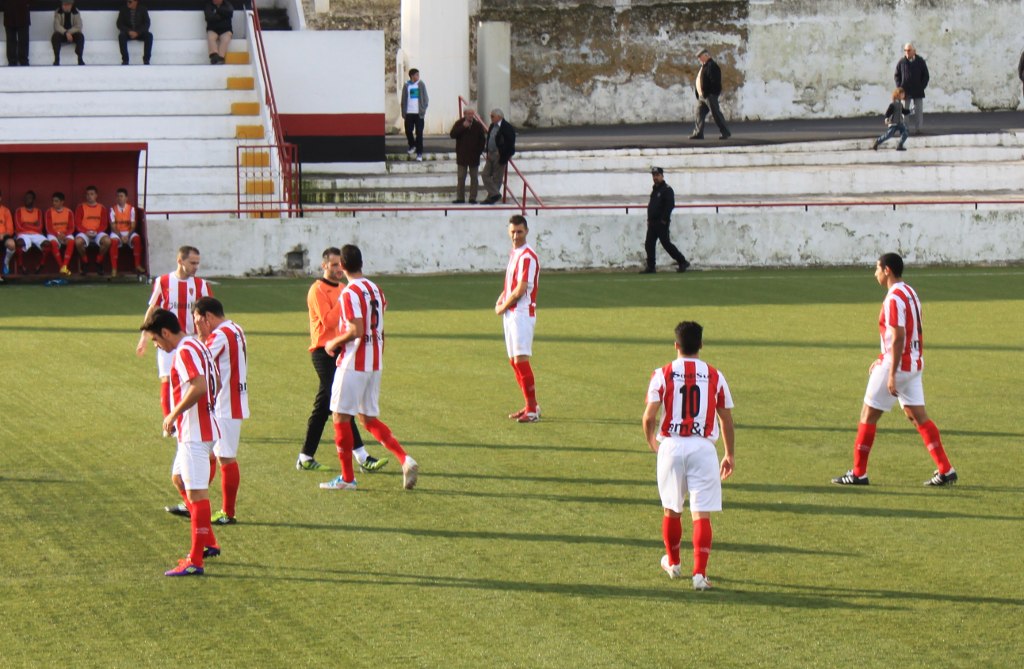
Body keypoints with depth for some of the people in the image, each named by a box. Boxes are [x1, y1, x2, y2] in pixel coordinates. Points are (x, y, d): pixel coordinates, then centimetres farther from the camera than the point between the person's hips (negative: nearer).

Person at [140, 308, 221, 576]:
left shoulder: (184, 351, -17)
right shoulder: (197, 346, 13)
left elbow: (199, 386, -30)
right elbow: (212, 383, 19)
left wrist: (174, 413, -20)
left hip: (195, 432, -11)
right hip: (198, 429, 11)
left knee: (197, 492, -8)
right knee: (179, 479, 24)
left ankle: (195, 561, -6)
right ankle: (209, 543, 28)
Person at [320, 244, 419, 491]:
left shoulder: (350, 293, -15)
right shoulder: (375, 290, 11)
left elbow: (356, 331, -21)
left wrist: (334, 343, -6)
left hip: (353, 363, -8)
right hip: (375, 363, 8)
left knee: (341, 416, 1)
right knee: (368, 419, 14)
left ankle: (347, 478, 4)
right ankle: (405, 459, -1)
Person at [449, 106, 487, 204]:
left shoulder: (478, 125, 1)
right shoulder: (459, 124, 0)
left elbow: (482, 139, 6)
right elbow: (452, 135, -12)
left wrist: (479, 150, -3)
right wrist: (463, 127, -18)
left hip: (474, 156, 1)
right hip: (462, 155, -1)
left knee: (474, 178, 3)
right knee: (461, 177, 2)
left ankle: (473, 198, 8)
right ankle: (460, 197, 6)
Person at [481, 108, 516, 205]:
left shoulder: (507, 127, -14)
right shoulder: (492, 126, 12)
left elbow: (510, 142, -14)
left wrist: (508, 155, -15)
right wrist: (487, 153, 13)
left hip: (500, 157, -8)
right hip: (491, 156, 8)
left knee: (497, 178, 0)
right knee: (485, 175, 4)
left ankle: (492, 196, 5)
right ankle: (495, 194, 8)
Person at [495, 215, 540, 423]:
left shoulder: (527, 257, -14)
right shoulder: (513, 254, 15)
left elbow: (520, 290, -18)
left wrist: (503, 307, -5)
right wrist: (500, 302, 7)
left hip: (522, 313, -10)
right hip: (510, 313, 10)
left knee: (521, 360, -14)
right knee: (514, 361, 12)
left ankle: (533, 409, -12)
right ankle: (530, 406, 19)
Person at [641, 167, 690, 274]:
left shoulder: (667, 189, -9)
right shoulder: (654, 190, 19)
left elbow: (670, 205, -18)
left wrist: (664, 219, -21)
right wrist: (649, 219, 15)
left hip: (662, 222, -9)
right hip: (652, 222, 9)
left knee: (666, 243, -9)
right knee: (649, 244, 4)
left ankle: (682, 262, -1)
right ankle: (650, 267, 8)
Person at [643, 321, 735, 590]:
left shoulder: (662, 375, -2)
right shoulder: (715, 376, 2)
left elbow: (649, 417, -7)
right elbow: (726, 419, 7)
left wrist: (652, 442, 14)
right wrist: (730, 455, 18)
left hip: (671, 446, 0)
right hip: (703, 447, 0)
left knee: (671, 510, 18)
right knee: (702, 514, -2)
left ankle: (672, 563, 35)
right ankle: (700, 573, -11)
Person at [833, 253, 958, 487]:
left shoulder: (894, 298, -16)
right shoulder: (910, 293, 13)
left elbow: (898, 338, -22)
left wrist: (891, 373, -22)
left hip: (897, 364, -9)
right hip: (914, 365, 9)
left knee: (868, 415, 1)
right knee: (918, 416, 9)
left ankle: (858, 473, 5)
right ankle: (946, 470, 3)